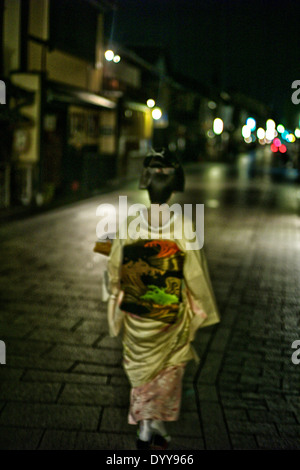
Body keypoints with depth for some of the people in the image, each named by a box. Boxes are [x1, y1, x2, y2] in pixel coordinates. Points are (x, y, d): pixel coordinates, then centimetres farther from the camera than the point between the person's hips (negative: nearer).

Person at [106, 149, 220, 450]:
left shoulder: (130, 224, -12)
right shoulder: (182, 227, -17)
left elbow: (115, 268, -3)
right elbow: (195, 275, -10)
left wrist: (117, 301, 15)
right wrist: (202, 311, 4)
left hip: (136, 314, 2)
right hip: (171, 315, -1)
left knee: (141, 366, 20)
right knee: (168, 367, 19)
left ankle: (145, 424, 25)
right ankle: (157, 422, 22)